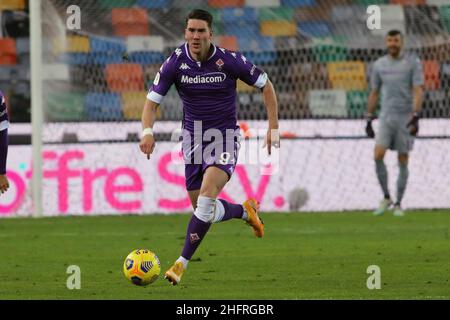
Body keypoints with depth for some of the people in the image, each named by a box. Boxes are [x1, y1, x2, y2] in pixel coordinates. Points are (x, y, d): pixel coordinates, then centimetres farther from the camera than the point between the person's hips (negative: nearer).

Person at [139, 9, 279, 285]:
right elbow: (152, 102, -4)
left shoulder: (229, 61, -14)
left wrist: (274, 128, -4)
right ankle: (246, 211, 41)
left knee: (207, 193, -26)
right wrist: (148, 132, -24)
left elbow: (266, 85, 0)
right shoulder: (175, 63, -9)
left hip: (225, 138, -4)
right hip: (193, 138, 4)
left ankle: (182, 263, -21)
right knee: (204, 209, 8)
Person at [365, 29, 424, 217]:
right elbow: (374, 93, 16)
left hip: (406, 117, -2)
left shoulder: (413, 63, -2)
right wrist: (369, 119, 12)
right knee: (378, 155, -14)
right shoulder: (379, 65, 9)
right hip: (386, 117, 2)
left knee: (403, 161, 0)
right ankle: (386, 198, 1)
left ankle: (398, 204, 9)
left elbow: (418, 91, -8)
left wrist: (415, 116, -19)